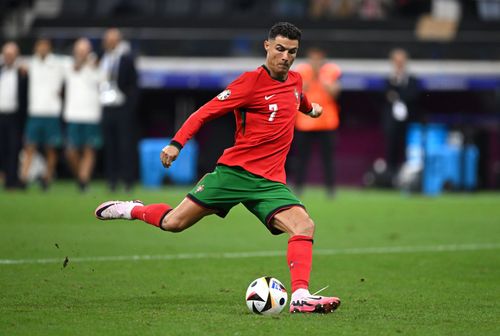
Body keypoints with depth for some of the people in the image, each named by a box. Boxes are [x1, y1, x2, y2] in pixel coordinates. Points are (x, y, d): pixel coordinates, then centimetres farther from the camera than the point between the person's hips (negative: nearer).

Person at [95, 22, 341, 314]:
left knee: (304, 226, -19)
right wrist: (177, 143, -21)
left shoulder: (296, 81, 10)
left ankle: (301, 297, -24)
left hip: (270, 181, 5)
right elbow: (206, 112, -11)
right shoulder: (252, 81, -10)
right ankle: (132, 210, 26)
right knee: (174, 223, -4)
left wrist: (311, 109, 57)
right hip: (235, 170, -4)